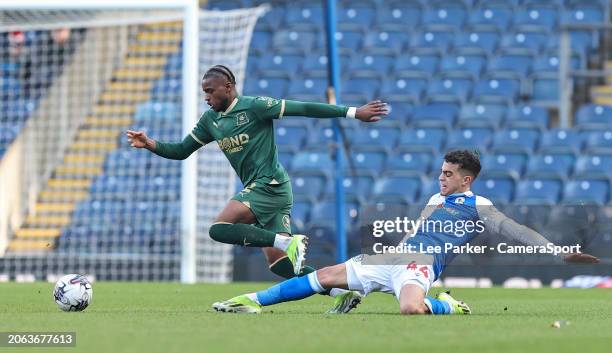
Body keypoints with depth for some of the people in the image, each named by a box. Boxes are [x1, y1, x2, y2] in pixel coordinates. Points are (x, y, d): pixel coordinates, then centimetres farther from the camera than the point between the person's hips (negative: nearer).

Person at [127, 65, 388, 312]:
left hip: (269, 185, -9)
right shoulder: (210, 120, 14)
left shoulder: (254, 106, -9)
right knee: (277, 263, 2)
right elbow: (181, 151, 19)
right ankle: (342, 292, 2)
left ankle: (289, 243, -23)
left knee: (219, 229, -20)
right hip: (258, 189, 9)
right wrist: (149, 144, 2)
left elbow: (303, 109, -10)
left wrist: (353, 112, -10)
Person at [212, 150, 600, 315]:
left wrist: (559, 250, -20)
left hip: (420, 266, -7)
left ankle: (447, 306, -10)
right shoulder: (436, 199, 24)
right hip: (395, 258, 7)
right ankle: (252, 300, 3)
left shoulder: (478, 207, 0)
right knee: (322, 277, 1)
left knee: (411, 308, -42)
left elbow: (514, 229, -9)